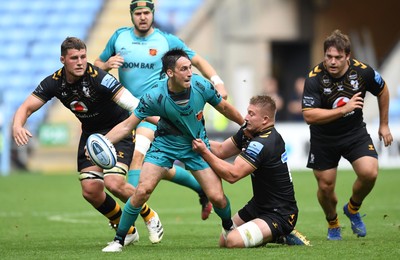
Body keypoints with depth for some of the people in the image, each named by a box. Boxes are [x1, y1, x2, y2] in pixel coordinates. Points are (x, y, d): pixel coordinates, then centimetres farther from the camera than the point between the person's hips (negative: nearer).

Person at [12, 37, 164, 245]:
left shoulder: (99, 78, -28)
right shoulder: (54, 83, -12)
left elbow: (133, 104, -34)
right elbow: (27, 107, -11)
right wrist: (17, 126, -34)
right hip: (91, 133, 6)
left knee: (114, 183, -22)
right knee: (90, 190, -5)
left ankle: (150, 217, 6)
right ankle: (127, 231, 17)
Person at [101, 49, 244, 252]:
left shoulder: (201, 86, -22)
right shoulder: (155, 96, -26)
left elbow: (224, 108, -2)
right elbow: (128, 125, -19)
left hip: (197, 145, 1)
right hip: (165, 143, -1)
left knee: (217, 197, -7)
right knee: (142, 191, -17)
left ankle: (229, 227, 27)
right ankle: (119, 239, 0)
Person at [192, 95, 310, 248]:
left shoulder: (262, 144, -27)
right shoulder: (248, 132, 2)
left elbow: (232, 175, -28)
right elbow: (221, 151, 8)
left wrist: (204, 152, -23)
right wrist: (199, 141, -7)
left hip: (279, 214, -10)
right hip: (258, 205, 10)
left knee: (233, 241, -27)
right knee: (223, 242, 9)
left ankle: (283, 235, -4)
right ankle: (276, 235, 16)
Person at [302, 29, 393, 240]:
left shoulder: (362, 71, -16)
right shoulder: (315, 79, -24)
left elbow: (382, 90, 5)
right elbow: (309, 116, -30)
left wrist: (384, 125, 11)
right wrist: (344, 109, -35)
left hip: (355, 133, 1)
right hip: (324, 138, -1)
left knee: (369, 173, -20)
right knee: (325, 187, 2)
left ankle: (353, 208, 12)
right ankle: (333, 224, 34)